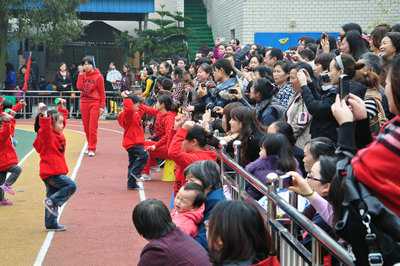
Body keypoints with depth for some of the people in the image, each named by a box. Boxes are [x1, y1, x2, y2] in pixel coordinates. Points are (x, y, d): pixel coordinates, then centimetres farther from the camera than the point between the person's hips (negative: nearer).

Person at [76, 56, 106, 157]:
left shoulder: (98, 76, -3)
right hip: (84, 102, 5)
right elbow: (79, 87, -5)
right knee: (86, 128, 8)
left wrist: (102, 106, -7)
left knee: (92, 128, -7)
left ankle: (92, 149, -2)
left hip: (94, 103, -5)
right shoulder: (83, 75, 11)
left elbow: (102, 92, -2)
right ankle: (90, 146, 20)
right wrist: (81, 74, -5)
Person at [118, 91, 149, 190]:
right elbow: (129, 109, -36)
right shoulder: (127, 115, -13)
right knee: (144, 154, -24)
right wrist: (127, 98, -29)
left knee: (133, 163, 11)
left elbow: (142, 109, 36)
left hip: (135, 143, 10)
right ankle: (135, 172, -14)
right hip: (132, 143, -10)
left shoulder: (136, 114, 17)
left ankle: (132, 184, 16)